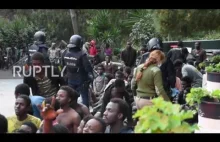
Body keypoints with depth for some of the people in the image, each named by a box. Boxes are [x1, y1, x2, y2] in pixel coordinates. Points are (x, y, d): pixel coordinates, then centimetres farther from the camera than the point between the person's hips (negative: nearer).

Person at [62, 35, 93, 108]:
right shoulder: (81, 54, -22)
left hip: (70, 80, 5)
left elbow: (63, 66, 9)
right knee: (84, 97, 6)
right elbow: (88, 67, -19)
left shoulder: (65, 53, -3)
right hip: (81, 80, -5)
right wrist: (91, 77, -5)